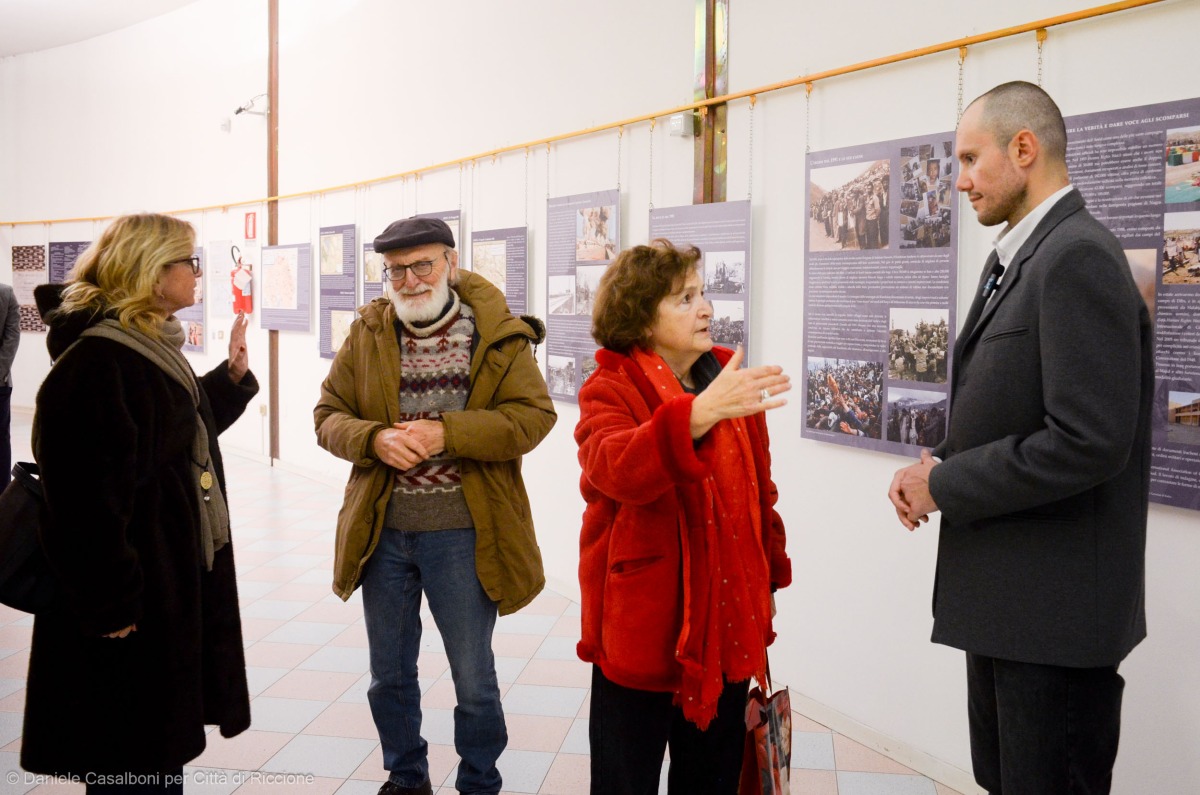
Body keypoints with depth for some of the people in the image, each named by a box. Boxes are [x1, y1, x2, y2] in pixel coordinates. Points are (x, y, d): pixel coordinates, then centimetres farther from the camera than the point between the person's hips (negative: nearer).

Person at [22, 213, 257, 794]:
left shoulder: (153, 346, 11)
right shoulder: (95, 361, -22)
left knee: (160, 748, 20)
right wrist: (110, 605, -23)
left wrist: (231, 376, 10)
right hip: (133, 594, -10)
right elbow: (84, 499, -25)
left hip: (175, 582, 10)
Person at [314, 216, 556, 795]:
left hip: (462, 534, -3)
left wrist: (448, 432, -22)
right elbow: (328, 416, 4)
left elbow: (533, 416, -12)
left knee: (475, 682, 10)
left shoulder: (500, 336, -5)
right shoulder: (366, 334, 4)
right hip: (382, 533, 4)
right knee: (388, 677, 19)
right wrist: (374, 439, -17)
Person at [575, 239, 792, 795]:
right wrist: (698, 415, -45)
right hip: (640, 624, -4)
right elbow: (614, 467, -31)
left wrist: (769, 577, 15)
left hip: (726, 620, 5)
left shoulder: (733, 383, 6)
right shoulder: (610, 390, -9)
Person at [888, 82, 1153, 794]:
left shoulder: (1078, 258, -18)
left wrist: (944, 485, -16)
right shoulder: (1016, 258, 13)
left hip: (1055, 606, -10)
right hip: (1006, 598, 10)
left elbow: (1089, 441, -26)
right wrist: (938, 464, 0)